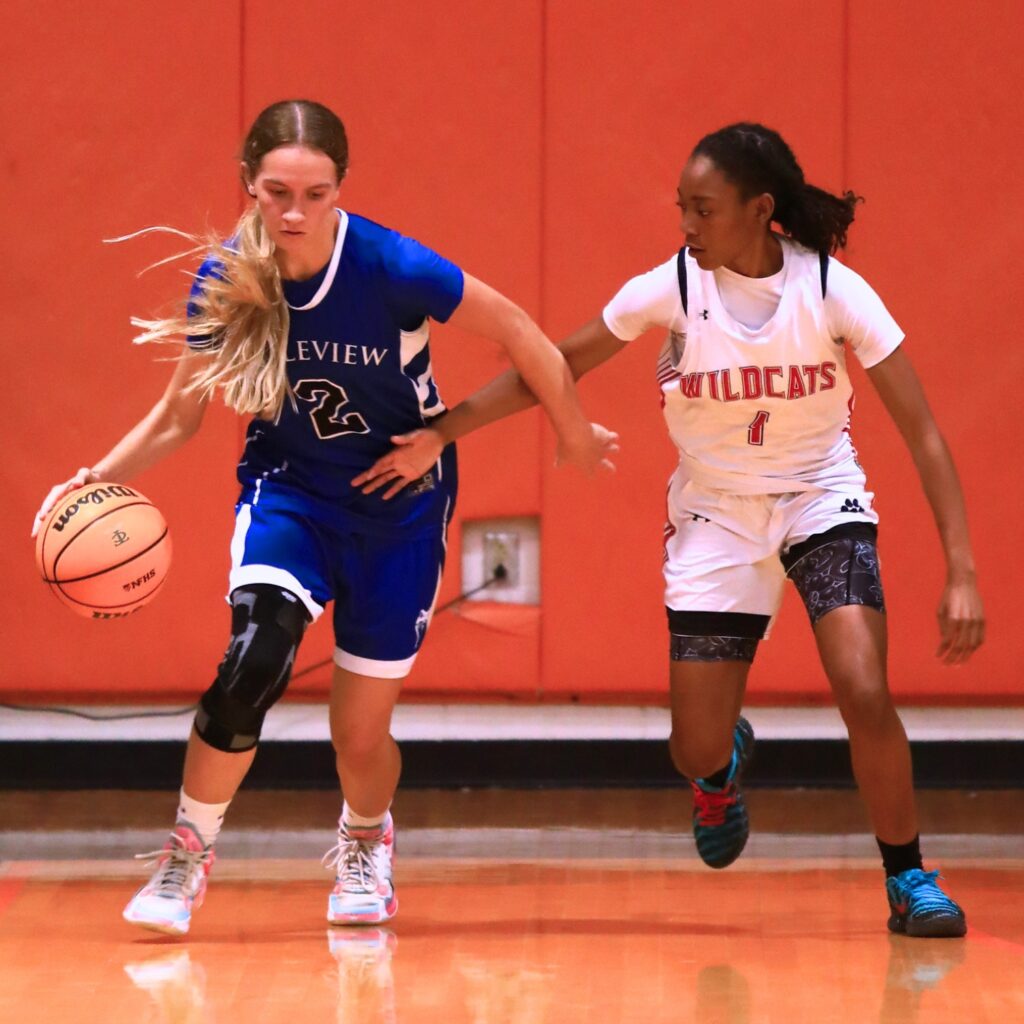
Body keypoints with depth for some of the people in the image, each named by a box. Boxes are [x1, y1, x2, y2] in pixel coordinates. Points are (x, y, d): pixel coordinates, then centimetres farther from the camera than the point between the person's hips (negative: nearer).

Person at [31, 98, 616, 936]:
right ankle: (187, 853, -8)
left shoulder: (392, 268, -27)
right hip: (289, 490, 1)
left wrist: (576, 436, -1)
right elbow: (179, 416, -4)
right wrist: (97, 480, -20)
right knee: (256, 658, -28)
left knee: (360, 734, 4)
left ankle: (366, 843, 40)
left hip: (402, 500, -1)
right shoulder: (226, 283, -17)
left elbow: (516, 332, -12)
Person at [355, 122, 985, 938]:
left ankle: (908, 878, 1)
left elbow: (923, 431, -18)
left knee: (864, 694, -23)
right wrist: (440, 433, -9)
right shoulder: (672, 289, -16)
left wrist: (962, 573, -24)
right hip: (715, 515, 1)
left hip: (821, 502, -1)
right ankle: (723, 770, 39)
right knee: (697, 750, -2)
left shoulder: (833, 290, -20)